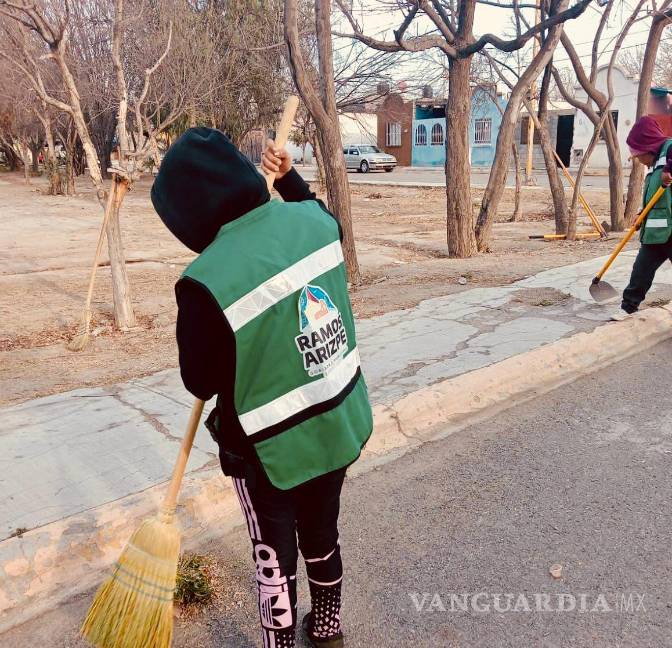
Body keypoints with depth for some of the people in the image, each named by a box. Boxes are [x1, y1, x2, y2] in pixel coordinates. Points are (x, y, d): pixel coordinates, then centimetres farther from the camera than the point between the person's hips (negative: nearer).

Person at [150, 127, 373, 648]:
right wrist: (290, 177, 18)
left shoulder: (207, 281, -28)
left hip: (274, 449, -6)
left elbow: (201, 382, -12)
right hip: (342, 424, 7)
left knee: (276, 559, 17)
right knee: (323, 535, 28)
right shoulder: (314, 222, -11)